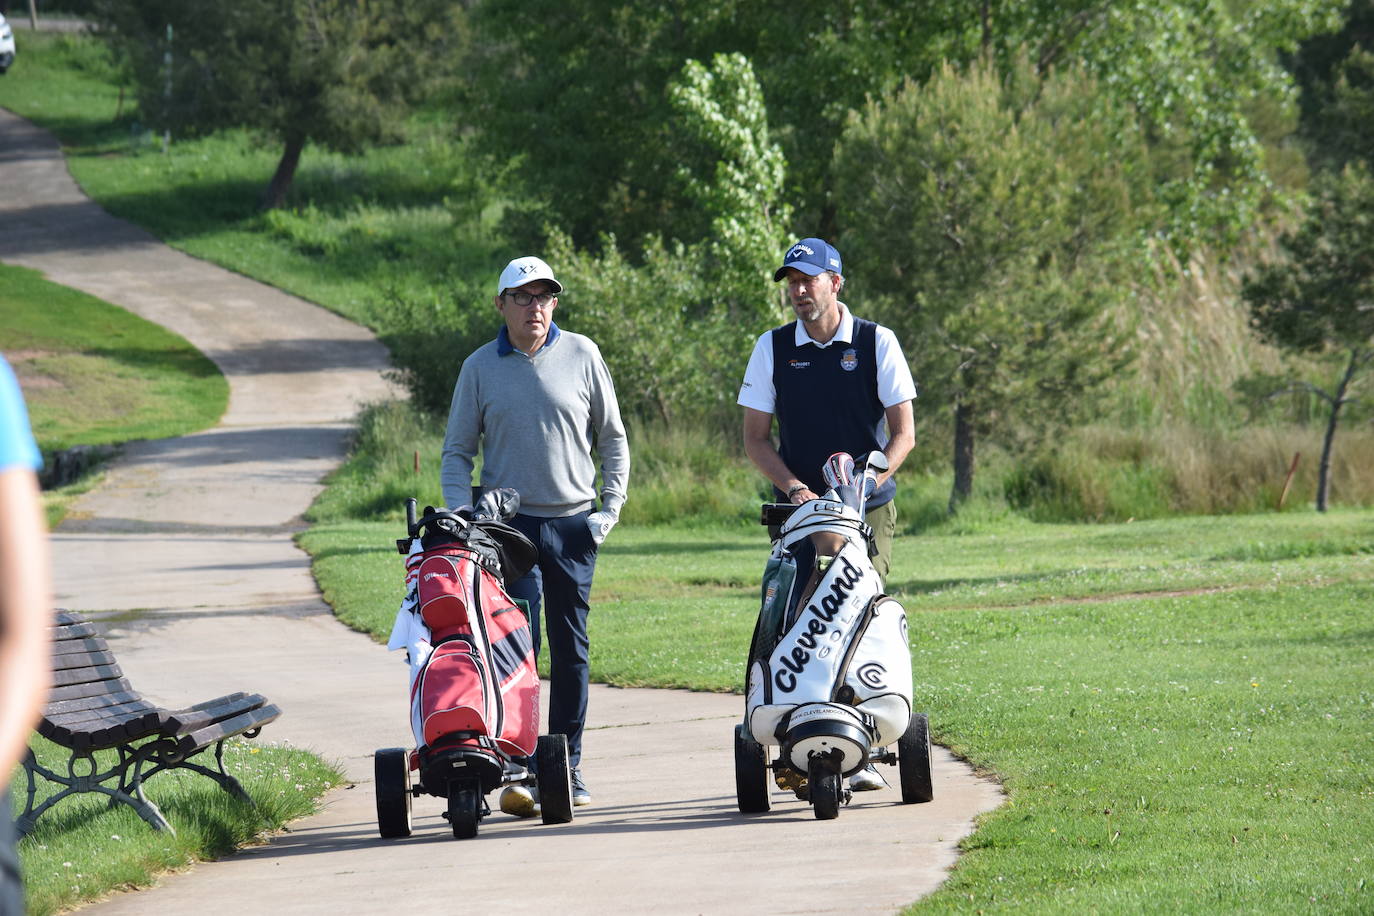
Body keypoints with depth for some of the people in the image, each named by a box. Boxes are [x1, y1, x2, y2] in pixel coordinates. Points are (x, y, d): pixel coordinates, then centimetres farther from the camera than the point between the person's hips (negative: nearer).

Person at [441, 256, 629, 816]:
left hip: (574, 522, 1)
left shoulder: (581, 356, 4)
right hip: (510, 521, -1)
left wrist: (611, 508, 2)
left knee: (571, 650, 7)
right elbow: (457, 451, 10)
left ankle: (568, 768, 16)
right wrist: (463, 514, -5)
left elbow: (612, 438, 12)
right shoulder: (480, 368, 4)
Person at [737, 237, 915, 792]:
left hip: (868, 506, -1)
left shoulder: (876, 343, 4)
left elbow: (902, 433, 3)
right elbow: (755, 438, 9)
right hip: (797, 505, 1)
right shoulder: (773, 348, 8)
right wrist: (795, 487, -8)